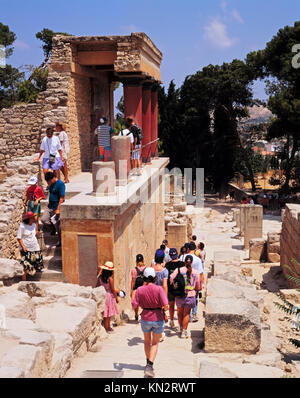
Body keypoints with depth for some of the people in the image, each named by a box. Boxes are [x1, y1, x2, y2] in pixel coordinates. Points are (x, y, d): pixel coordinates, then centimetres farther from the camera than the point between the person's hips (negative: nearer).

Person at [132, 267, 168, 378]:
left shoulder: (140, 290, -11)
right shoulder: (159, 289, -16)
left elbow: (134, 305, -9)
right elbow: (165, 305, -21)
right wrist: (163, 309, 1)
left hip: (145, 319, 2)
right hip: (158, 319, -2)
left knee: (147, 341, 26)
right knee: (155, 343, 14)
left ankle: (148, 363, 40)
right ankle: (150, 366, -1)